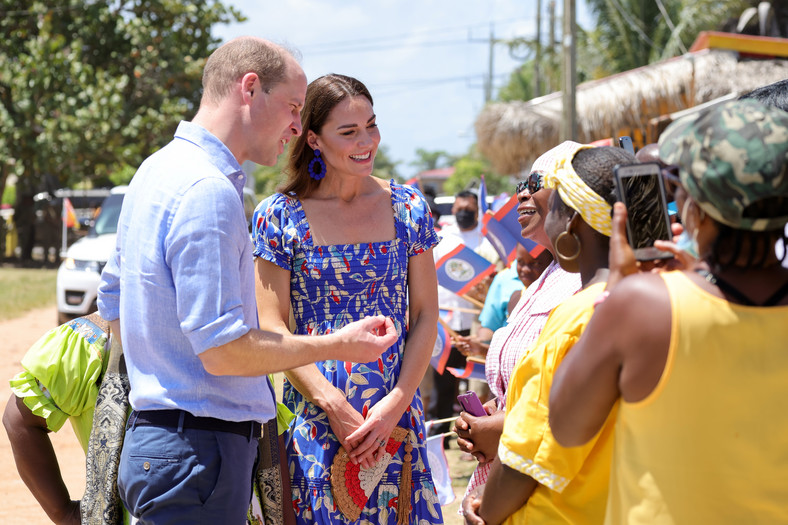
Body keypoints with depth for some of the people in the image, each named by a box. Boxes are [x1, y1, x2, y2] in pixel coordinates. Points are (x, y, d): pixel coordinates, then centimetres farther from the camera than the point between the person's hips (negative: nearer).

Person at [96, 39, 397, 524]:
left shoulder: (157, 170, 14)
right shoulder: (208, 191, -19)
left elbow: (112, 300, 23)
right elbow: (224, 350, -21)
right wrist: (339, 345, -12)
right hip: (198, 449, -10)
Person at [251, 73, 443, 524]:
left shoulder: (407, 207, 5)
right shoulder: (281, 216, -2)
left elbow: (426, 316, 5)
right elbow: (272, 326, -4)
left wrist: (396, 403, -7)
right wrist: (334, 406, -12)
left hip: (396, 417, 2)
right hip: (315, 416, -2)